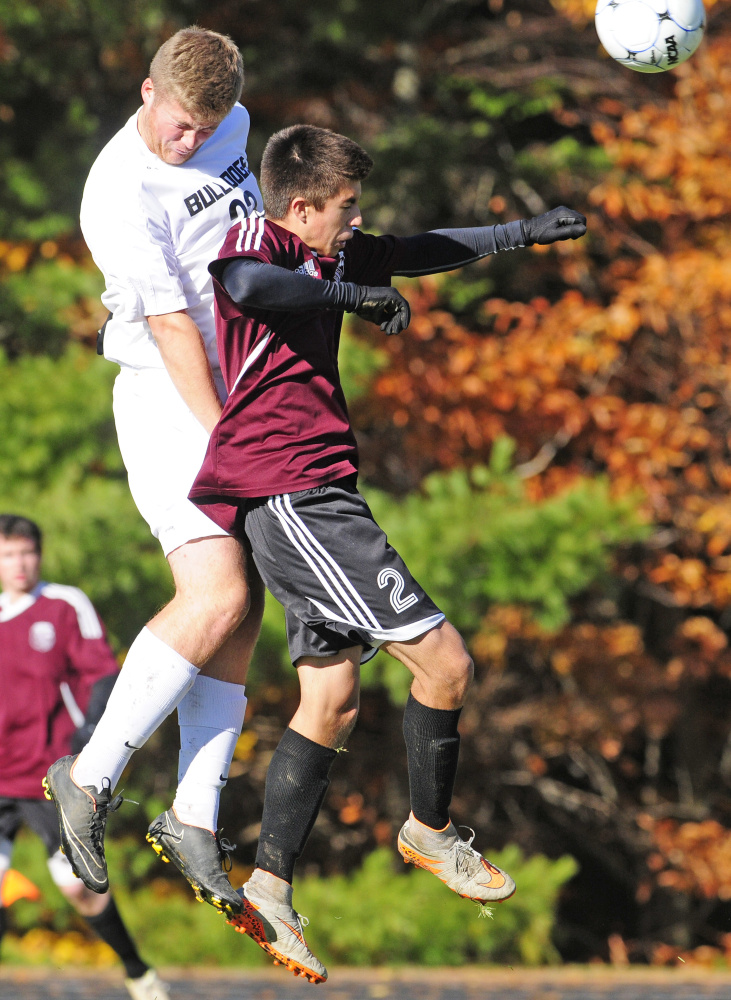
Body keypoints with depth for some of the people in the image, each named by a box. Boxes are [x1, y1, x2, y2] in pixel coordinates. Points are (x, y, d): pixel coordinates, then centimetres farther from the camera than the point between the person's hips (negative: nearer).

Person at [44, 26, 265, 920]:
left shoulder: (231, 128, 8)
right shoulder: (121, 193, -18)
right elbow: (171, 326, -21)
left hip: (244, 397, 8)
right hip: (168, 403, -8)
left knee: (242, 615, 1)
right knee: (217, 597, -21)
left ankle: (194, 816, 3)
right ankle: (90, 778, -11)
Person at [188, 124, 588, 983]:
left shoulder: (326, 252, 18)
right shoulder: (259, 239, -10)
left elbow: (417, 253, 34)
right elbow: (244, 284, -36)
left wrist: (522, 234, 40)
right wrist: (352, 295, -26)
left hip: (311, 496, 11)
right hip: (294, 489, -11)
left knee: (332, 700, 12)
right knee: (443, 661, -9)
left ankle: (269, 888, 12)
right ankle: (430, 835, 11)